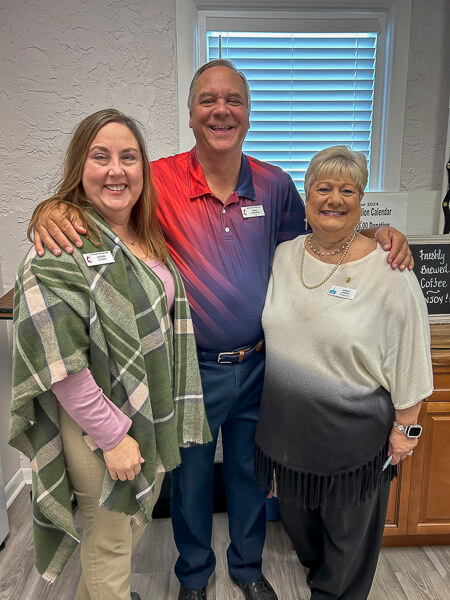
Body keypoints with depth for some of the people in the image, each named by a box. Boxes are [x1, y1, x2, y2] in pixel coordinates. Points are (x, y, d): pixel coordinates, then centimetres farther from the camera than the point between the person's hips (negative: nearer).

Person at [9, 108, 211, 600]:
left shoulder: (146, 236, 3)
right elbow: (60, 364, -23)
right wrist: (112, 436, -19)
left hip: (153, 415, 8)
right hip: (99, 428, -8)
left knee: (136, 519, 29)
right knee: (110, 542, 16)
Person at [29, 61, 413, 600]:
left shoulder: (274, 185, -2)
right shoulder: (159, 181, -12)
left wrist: (375, 235, -6)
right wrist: (50, 212, -32)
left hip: (256, 365, 3)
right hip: (191, 369, -2)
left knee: (249, 472, 24)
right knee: (190, 478, 20)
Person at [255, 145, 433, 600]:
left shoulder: (389, 272, -17)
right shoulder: (282, 256, -3)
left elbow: (408, 359, -12)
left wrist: (406, 427, -7)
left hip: (353, 433, -4)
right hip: (288, 424, 5)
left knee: (347, 527, 20)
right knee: (295, 513, 28)